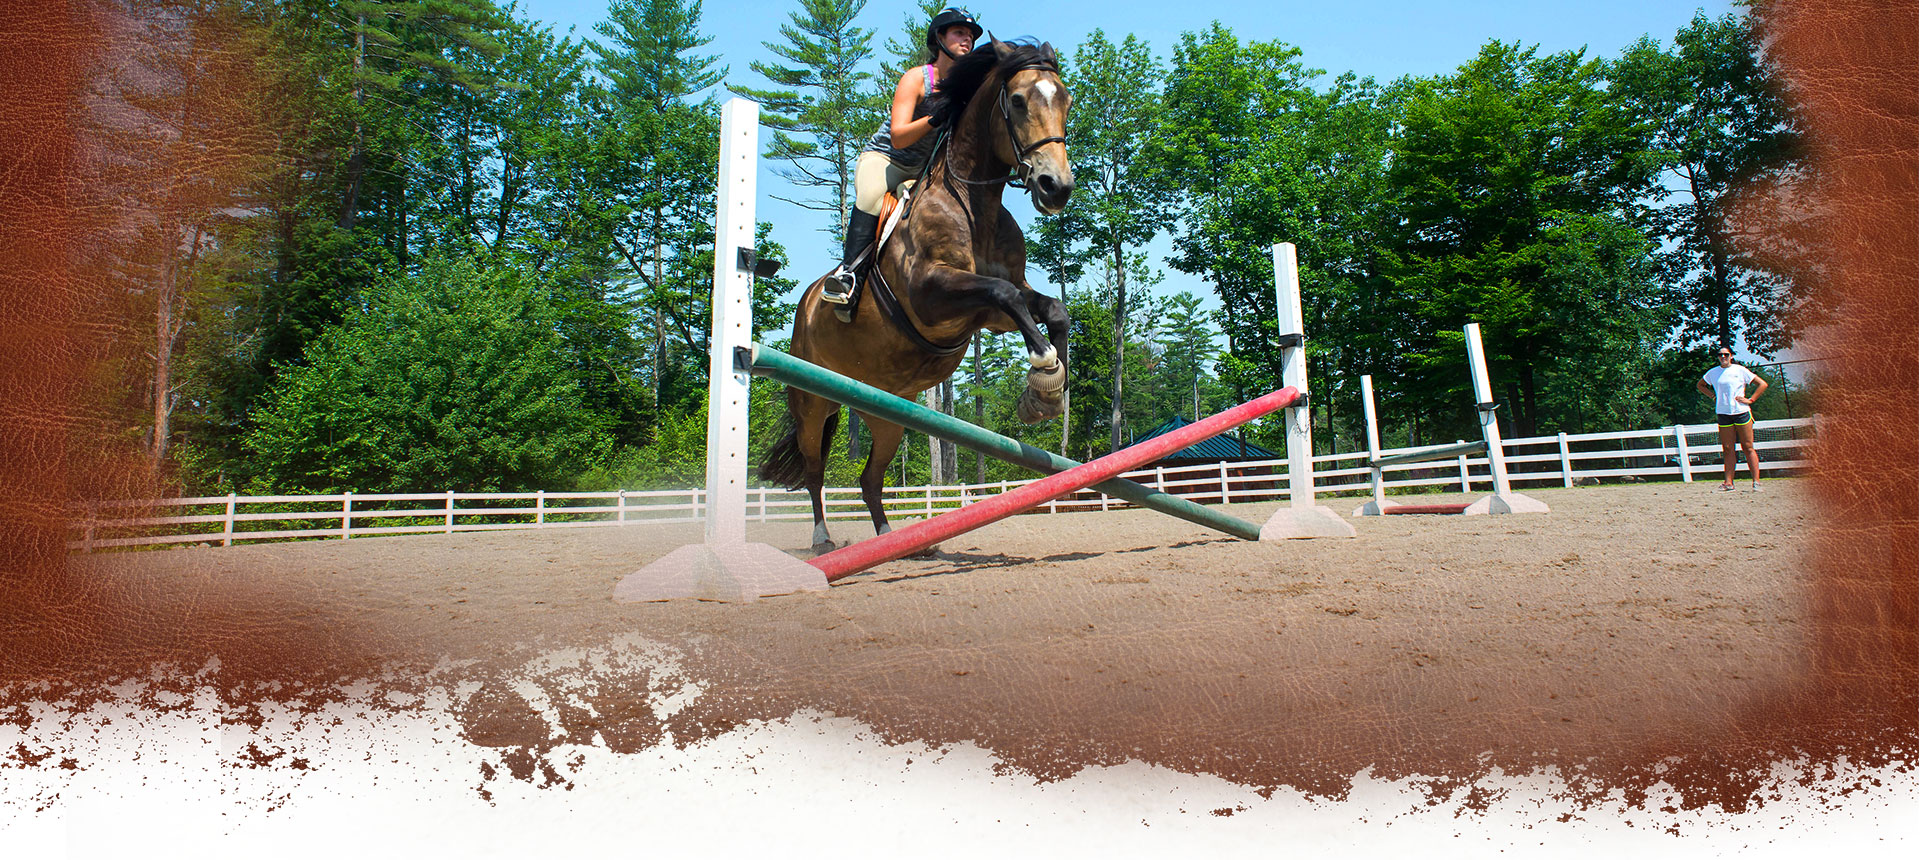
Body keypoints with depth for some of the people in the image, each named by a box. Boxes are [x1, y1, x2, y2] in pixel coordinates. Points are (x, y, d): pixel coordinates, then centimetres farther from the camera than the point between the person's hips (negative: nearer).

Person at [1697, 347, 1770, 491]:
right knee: (1727, 449, 3)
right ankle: (1728, 482, 4)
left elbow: (1763, 384, 4)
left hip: (1741, 412, -3)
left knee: (1748, 447, -2)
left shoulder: (1740, 370, 2)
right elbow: (1699, 385, 26)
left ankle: (1756, 481, -1)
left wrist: (1750, 400, -5)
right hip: (1723, 413, 3)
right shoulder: (1713, 373, 9)